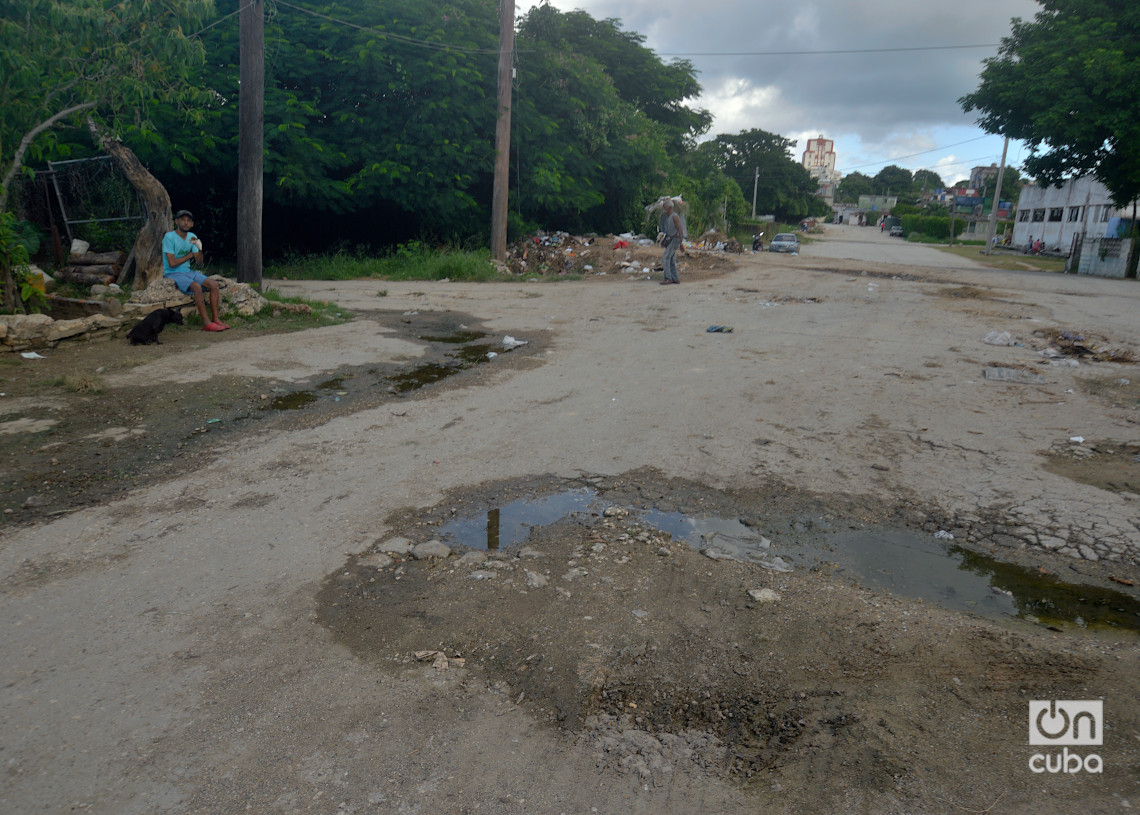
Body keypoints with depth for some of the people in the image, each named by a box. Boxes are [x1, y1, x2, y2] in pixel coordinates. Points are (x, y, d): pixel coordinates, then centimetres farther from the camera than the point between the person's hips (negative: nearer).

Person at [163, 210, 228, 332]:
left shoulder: (192, 237, 8)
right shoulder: (169, 237, -12)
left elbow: (199, 262, 5)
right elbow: (172, 263, -17)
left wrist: (199, 248, -15)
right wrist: (190, 255, -5)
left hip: (188, 271, 7)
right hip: (172, 273, -7)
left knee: (213, 284, -14)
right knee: (196, 286, -32)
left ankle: (216, 319, -16)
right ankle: (206, 322, -31)